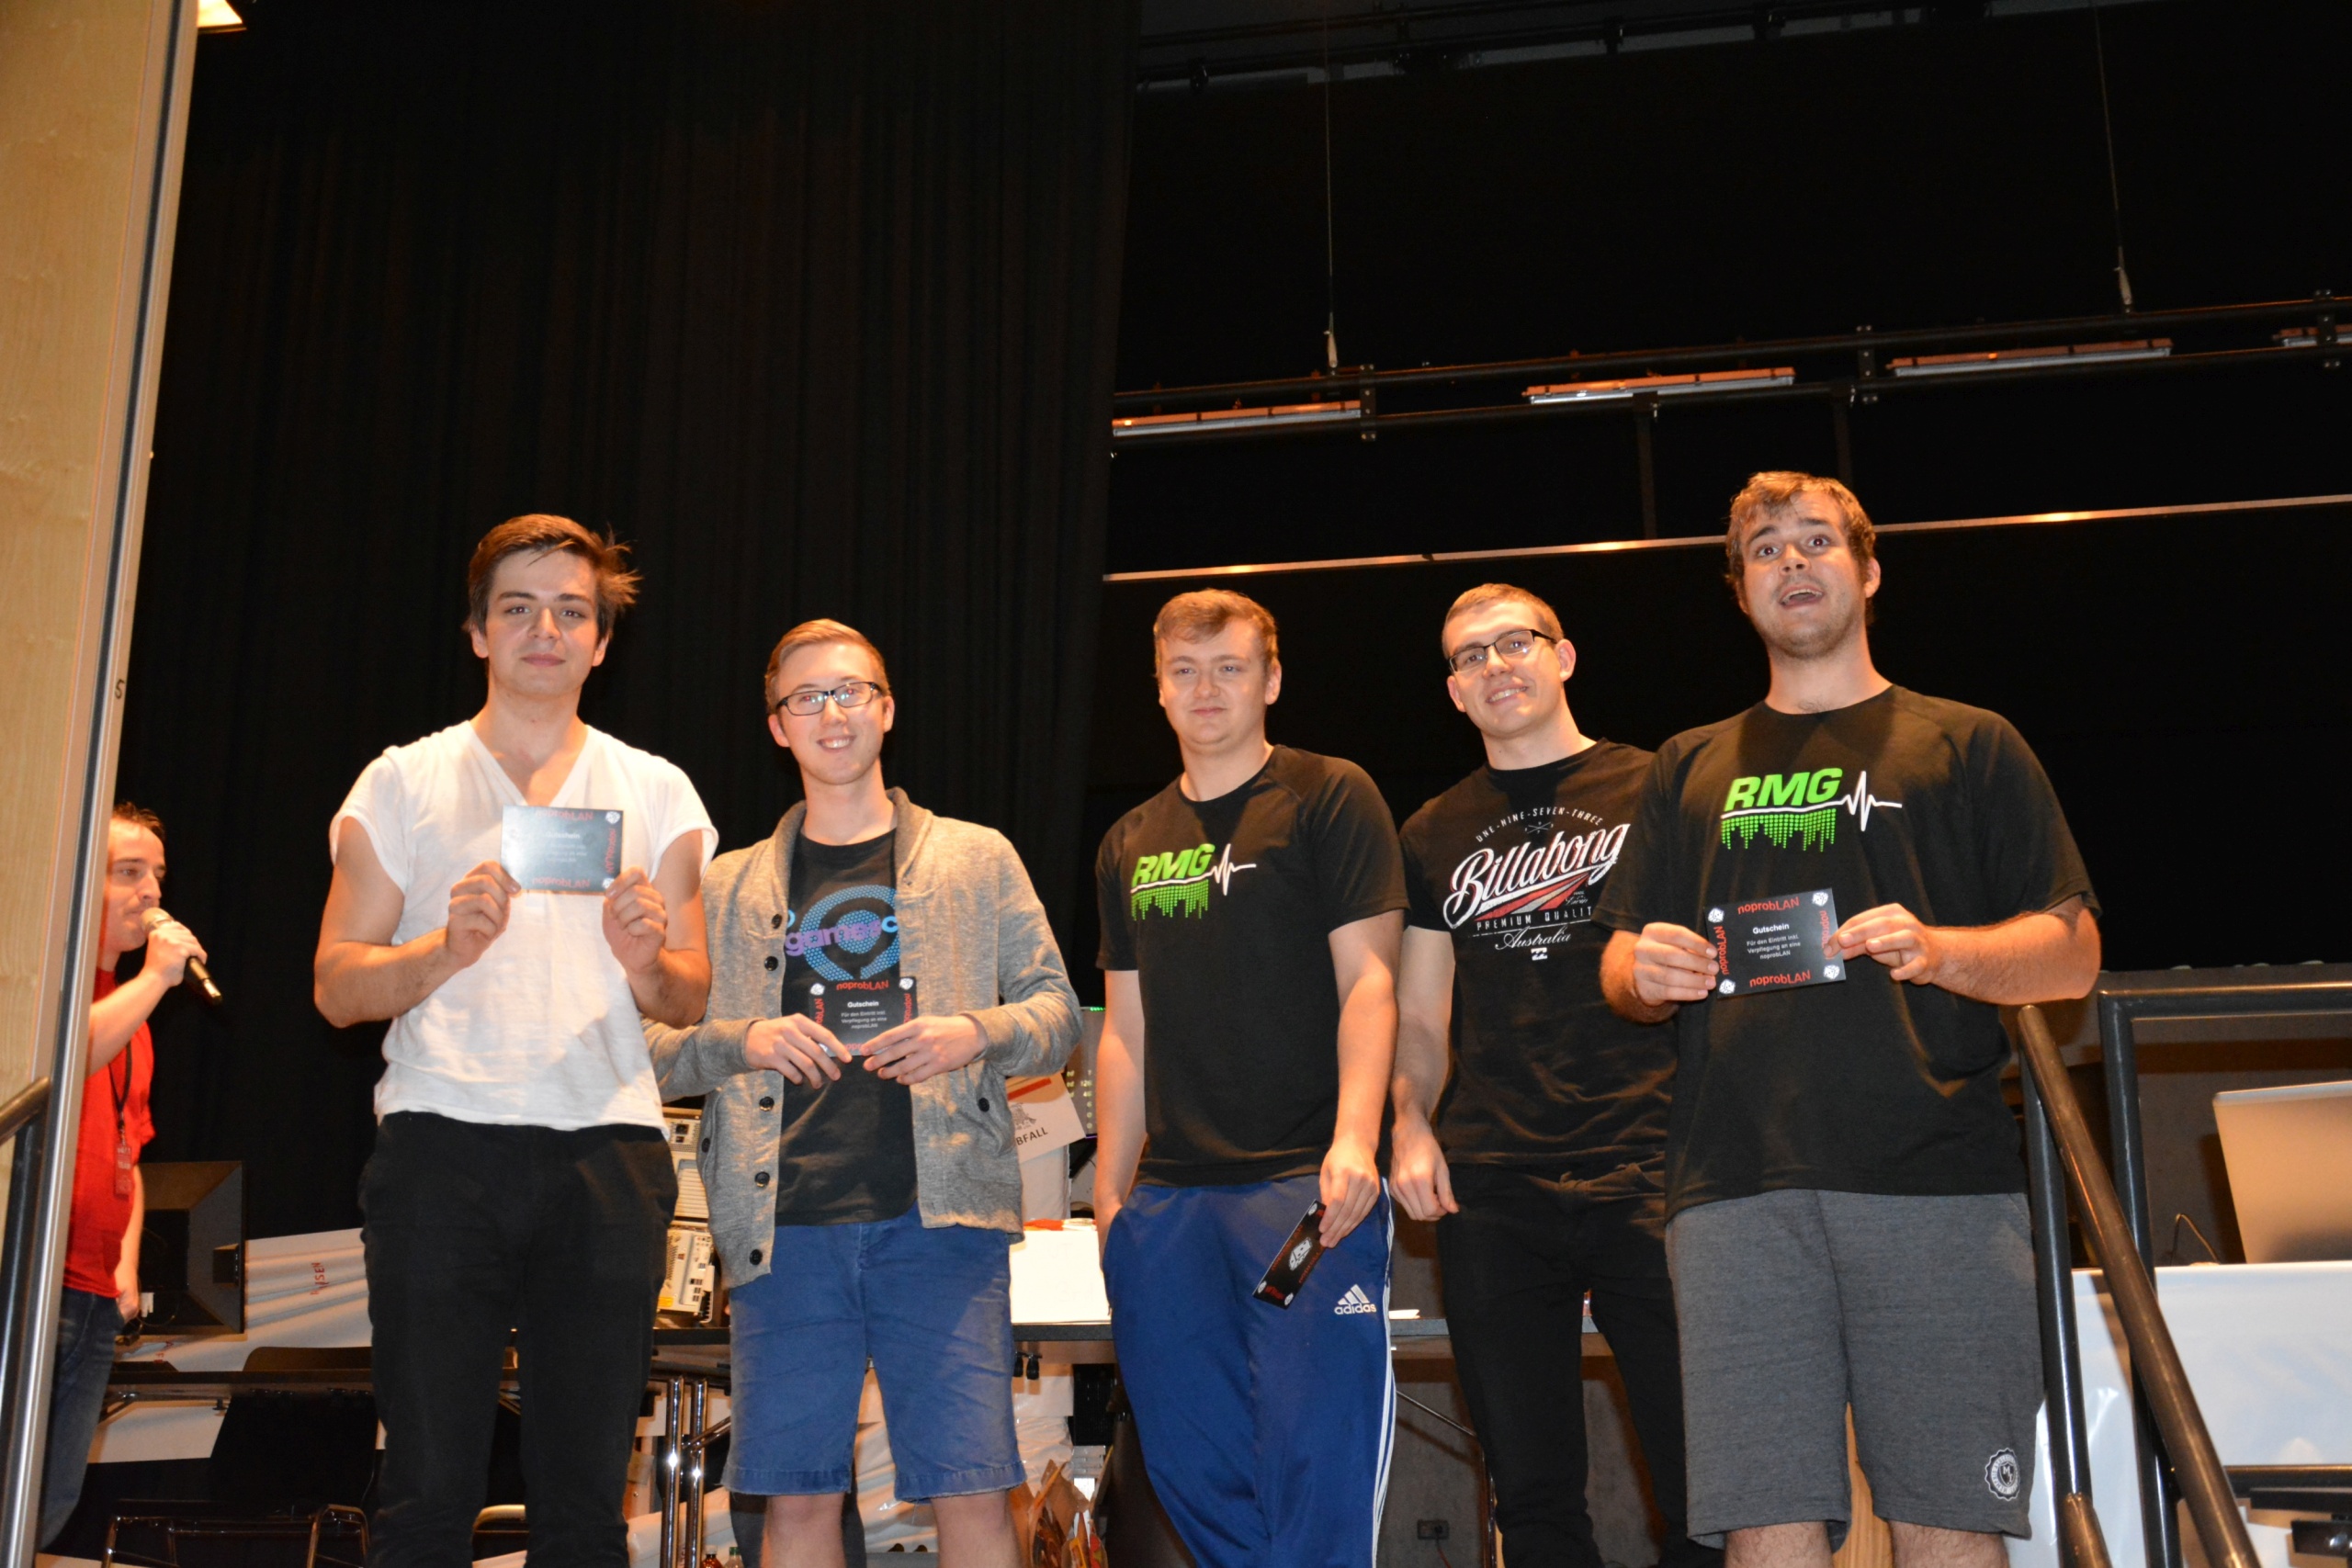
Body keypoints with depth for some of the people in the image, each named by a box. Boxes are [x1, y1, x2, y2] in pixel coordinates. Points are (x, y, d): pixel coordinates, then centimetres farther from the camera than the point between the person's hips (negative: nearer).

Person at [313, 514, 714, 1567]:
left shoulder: (657, 793, 16)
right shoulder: (403, 782, 12)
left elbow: (692, 1003, 15)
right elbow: (337, 988, 7)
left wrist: (646, 961, -7)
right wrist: (450, 946, -11)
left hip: (605, 1153, 1)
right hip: (440, 1150, -1)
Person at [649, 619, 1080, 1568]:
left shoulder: (977, 860, 13)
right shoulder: (728, 886, 16)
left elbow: (1057, 1012, 11)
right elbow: (656, 1050, 12)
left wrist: (978, 1035, -9)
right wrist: (744, 1042, -7)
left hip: (939, 1215, -1)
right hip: (785, 1227, 2)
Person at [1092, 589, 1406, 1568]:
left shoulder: (1330, 798, 2)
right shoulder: (1130, 845, 18)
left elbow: (1368, 982, -6)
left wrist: (1354, 1139, -19)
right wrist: (1109, 1191, 13)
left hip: (1306, 1185, -5)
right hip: (1166, 1197, 6)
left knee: (1315, 1466, -8)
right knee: (1193, 1472, 8)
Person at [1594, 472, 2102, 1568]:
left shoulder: (1967, 746, 15)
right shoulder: (1691, 768, 23)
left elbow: (2073, 953, 9)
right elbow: (1621, 971, 22)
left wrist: (1938, 950, -11)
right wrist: (1646, 971, -3)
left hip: (1937, 1184, -1)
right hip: (1736, 1188, 2)